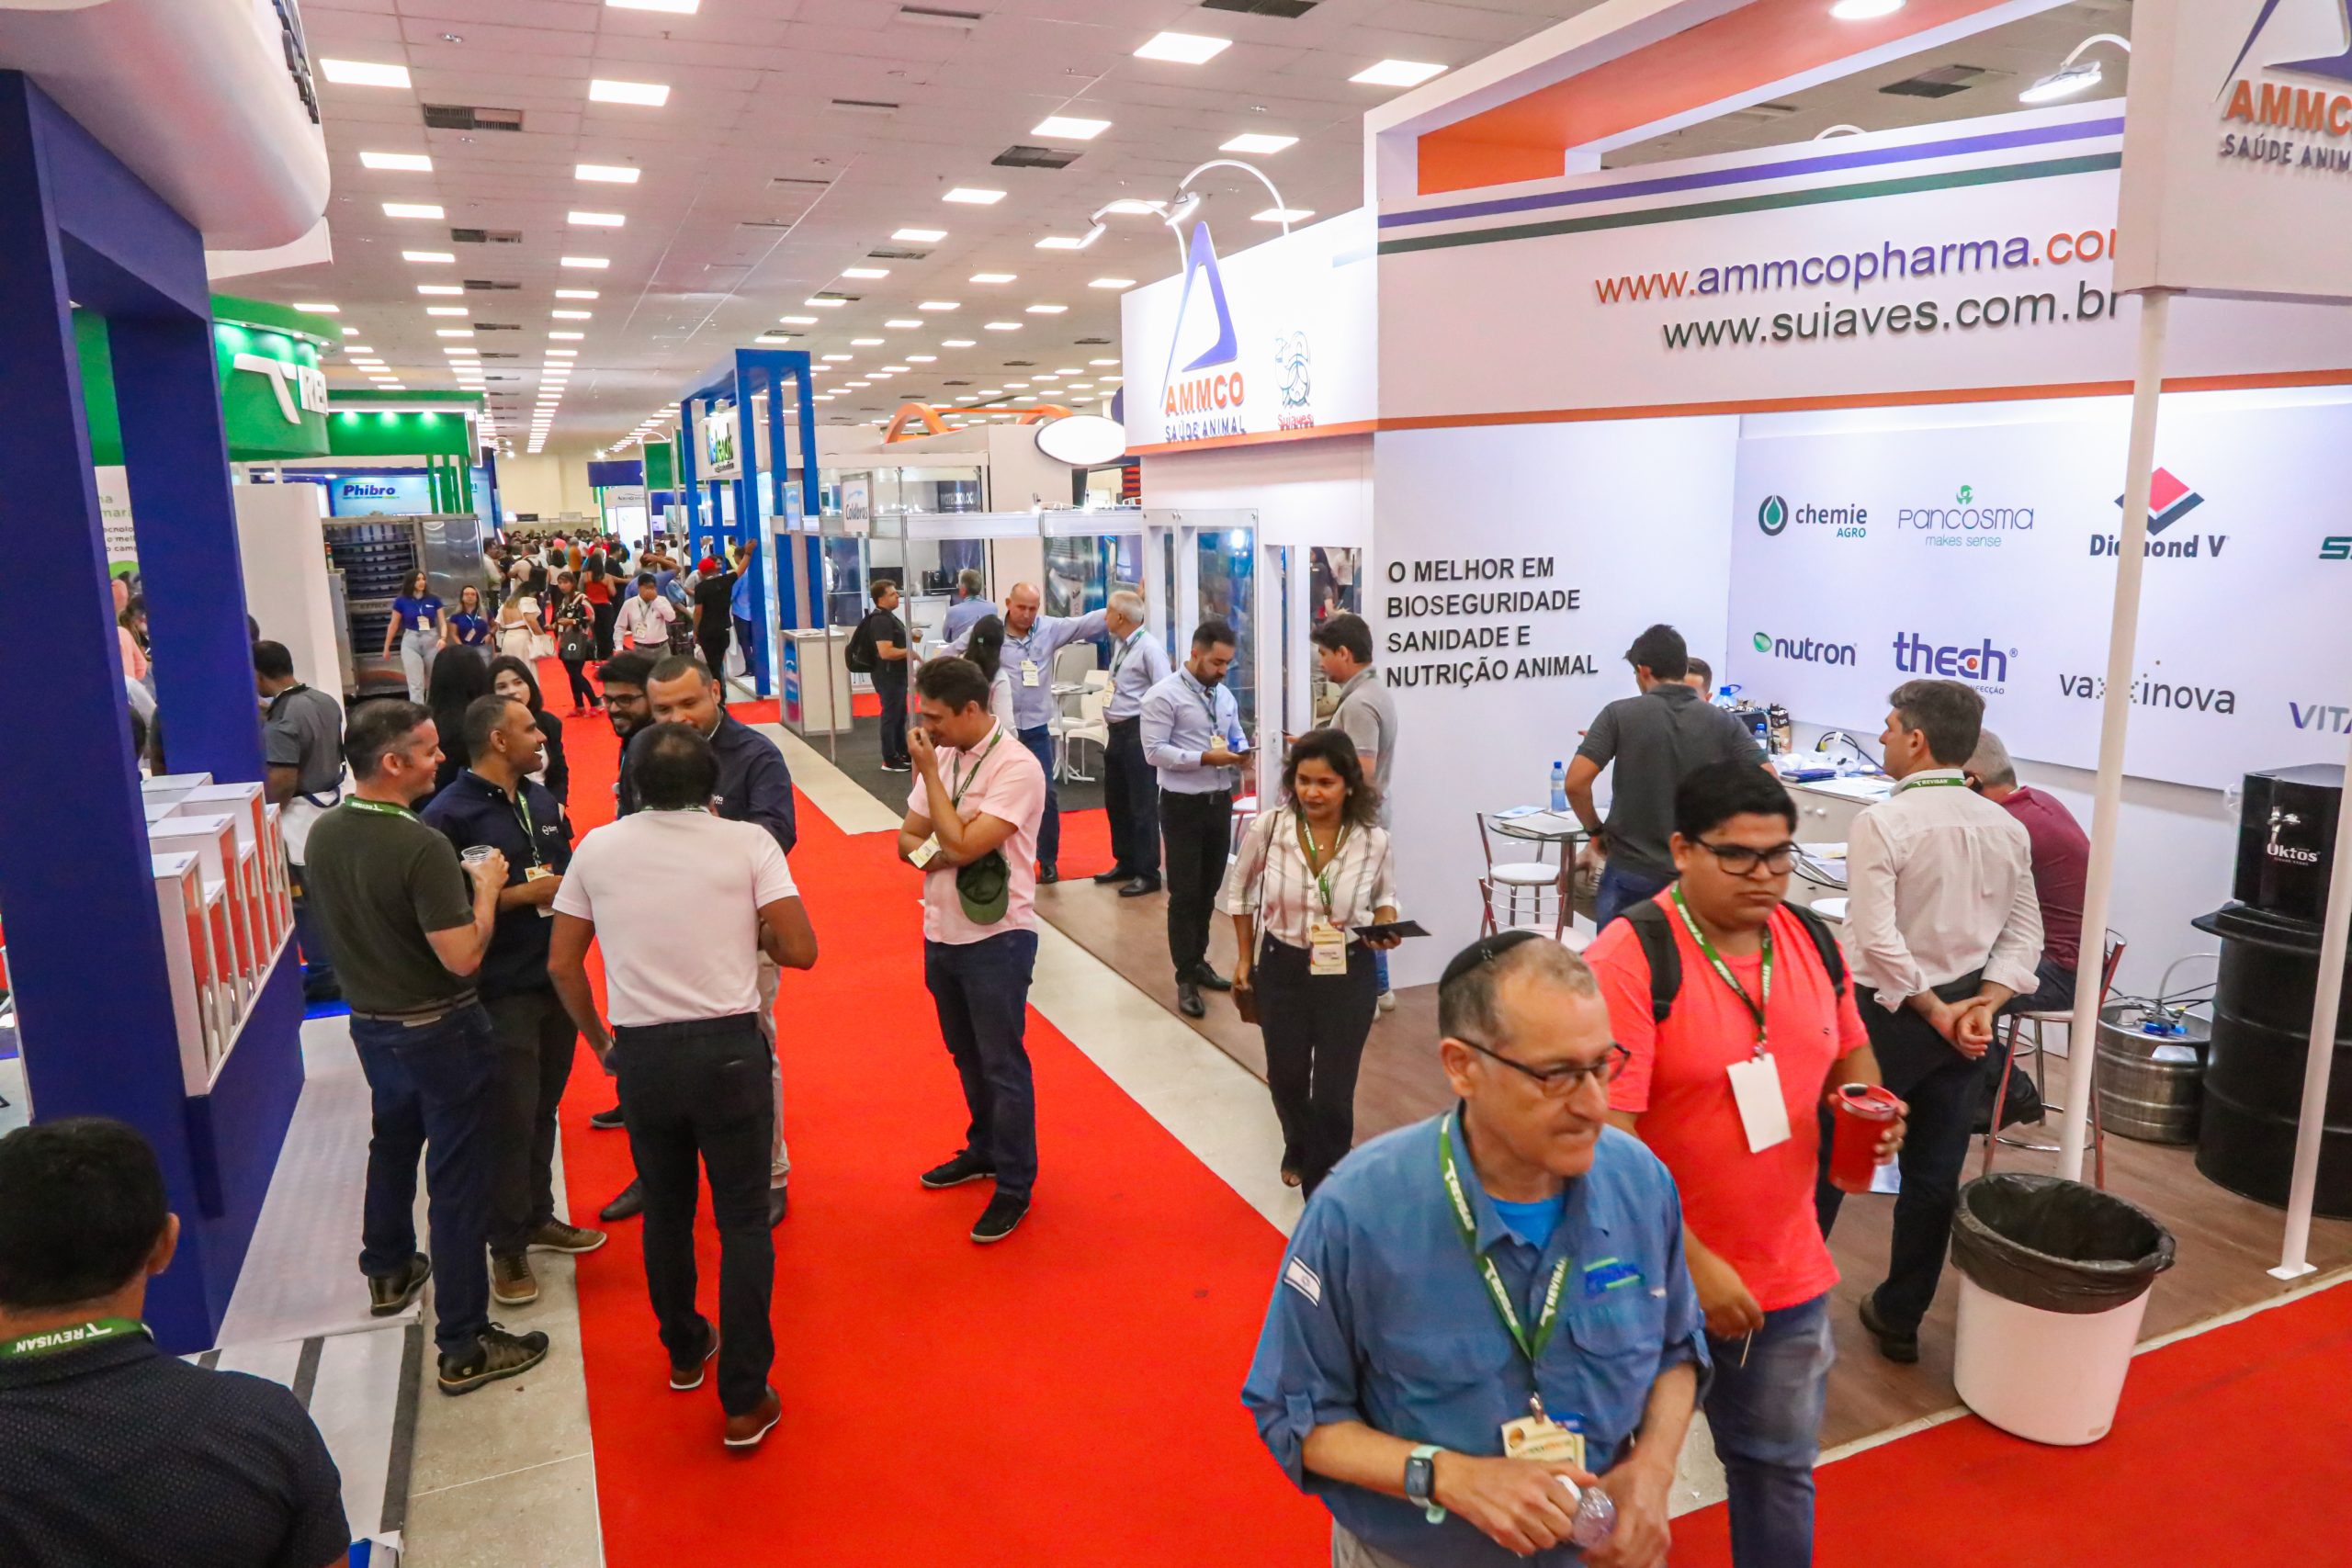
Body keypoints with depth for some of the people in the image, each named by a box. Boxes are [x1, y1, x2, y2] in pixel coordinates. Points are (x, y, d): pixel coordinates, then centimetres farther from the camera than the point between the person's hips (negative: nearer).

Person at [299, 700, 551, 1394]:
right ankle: (464, 1347, 9)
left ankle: (388, 1271, 51)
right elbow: (462, 956, -28)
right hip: (440, 1031, -8)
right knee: (457, 1181, 1)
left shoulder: (323, 835, -3)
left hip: (370, 1021, 8)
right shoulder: (422, 848, -28)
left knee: (392, 1143, 30)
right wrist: (486, 887, -14)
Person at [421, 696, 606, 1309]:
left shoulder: (540, 800, 10)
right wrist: (521, 894, -19)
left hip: (555, 976, 7)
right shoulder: (449, 815, -14)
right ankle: (507, 1248, 14)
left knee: (543, 1108, 17)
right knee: (510, 1119, 0)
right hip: (500, 990, -7)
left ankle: (538, 1217, 33)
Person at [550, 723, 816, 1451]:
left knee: (666, 1213, 22)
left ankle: (684, 1351, 41)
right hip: (729, 1047, -3)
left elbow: (562, 964, 6)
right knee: (743, 1222, 7)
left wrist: (599, 1040, 19)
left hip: (641, 1055, 3)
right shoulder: (747, 842, -7)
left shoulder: (598, 848, 2)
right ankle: (744, 1399, 10)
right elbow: (800, 949, -11)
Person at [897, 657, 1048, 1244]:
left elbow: (963, 844, -25)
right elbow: (908, 838, 7)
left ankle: (1014, 1186, 16)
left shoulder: (1016, 767, -18)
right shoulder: (942, 756, 4)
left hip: (996, 938, -7)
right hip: (942, 932, 7)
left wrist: (928, 771, -18)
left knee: (1002, 1065, 3)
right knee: (968, 1056, 22)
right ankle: (983, 1149, 41)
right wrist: (934, 853, -15)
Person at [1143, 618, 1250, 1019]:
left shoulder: (1224, 695, 11)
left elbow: (1237, 736, 18)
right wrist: (1206, 758, -24)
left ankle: (1198, 962, 31)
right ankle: (1186, 979, 8)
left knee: (1208, 890, 17)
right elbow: (1154, 751, -17)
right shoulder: (1164, 696, -12)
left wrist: (1241, 754, -6)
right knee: (1184, 894, 0)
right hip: (1183, 806, -7)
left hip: (1220, 802, 7)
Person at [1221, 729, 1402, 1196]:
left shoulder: (1374, 840, -16)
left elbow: (1384, 897, 5)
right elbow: (1240, 892, 2)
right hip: (1281, 970, 2)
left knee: (1334, 1093, 1)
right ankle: (1299, 1150, 53)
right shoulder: (1268, 827, -15)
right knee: (1285, 1079, 19)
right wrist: (1244, 960, 6)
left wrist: (1385, 926, -17)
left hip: (1348, 975, -1)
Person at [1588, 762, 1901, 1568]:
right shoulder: (1628, 959, -22)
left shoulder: (1812, 939, -1)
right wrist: (1691, 1265, -22)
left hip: (1788, 1274, 5)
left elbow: (1849, 1052, 16)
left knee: (1779, 1470, 22)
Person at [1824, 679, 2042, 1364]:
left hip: (1889, 1012, -5)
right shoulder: (2007, 827, 3)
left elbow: (1876, 939, -22)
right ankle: (1899, 1319, 25)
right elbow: (2024, 933, 2)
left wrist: (1933, 1011, -12)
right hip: (1964, 1015, 6)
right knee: (1934, 1175, 14)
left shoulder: (1881, 823, -17)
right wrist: (1982, 1004, -5)